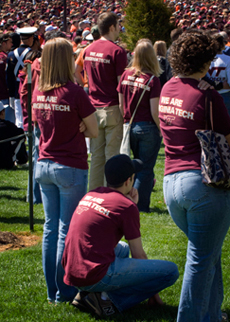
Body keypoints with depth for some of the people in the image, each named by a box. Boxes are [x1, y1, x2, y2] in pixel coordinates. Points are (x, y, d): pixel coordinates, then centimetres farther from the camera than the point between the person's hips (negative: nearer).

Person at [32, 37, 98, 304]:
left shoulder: (38, 93, 2)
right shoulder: (74, 93, -16)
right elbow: (94, 131, -8)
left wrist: (69, 130, 4)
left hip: (44, 165, 6)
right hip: (71, 168, -6)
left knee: (50, 228, 13)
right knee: (67, 230, 1)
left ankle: (52, 290, 19)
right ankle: (64, 292, 7)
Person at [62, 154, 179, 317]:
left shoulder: (90, 195, 13)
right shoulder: (127, 207, -8)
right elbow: (139, 255, 0)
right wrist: (152, 290, 13)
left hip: (71, 273, 8)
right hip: (96, 276, -8)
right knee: (171, 271, -7)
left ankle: (87, 294, 14)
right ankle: (110, 298, -9)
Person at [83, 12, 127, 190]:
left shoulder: (89, 50, 8)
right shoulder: (117, 51, -12)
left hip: (94, 108, 6)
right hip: (112, 109, -6)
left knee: (96, 157, 10)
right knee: (112, 156, -1)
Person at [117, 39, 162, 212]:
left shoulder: (126, 75, -1)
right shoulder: (153, 79, -15)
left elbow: (121, 103, 5)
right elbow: (154, 111, -15)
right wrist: (161, 130, -3)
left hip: (130, 125, 5)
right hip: (148, 127, -5)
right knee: (146, 168, 5)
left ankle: (132, 201, 22)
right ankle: (140, 205, 6)